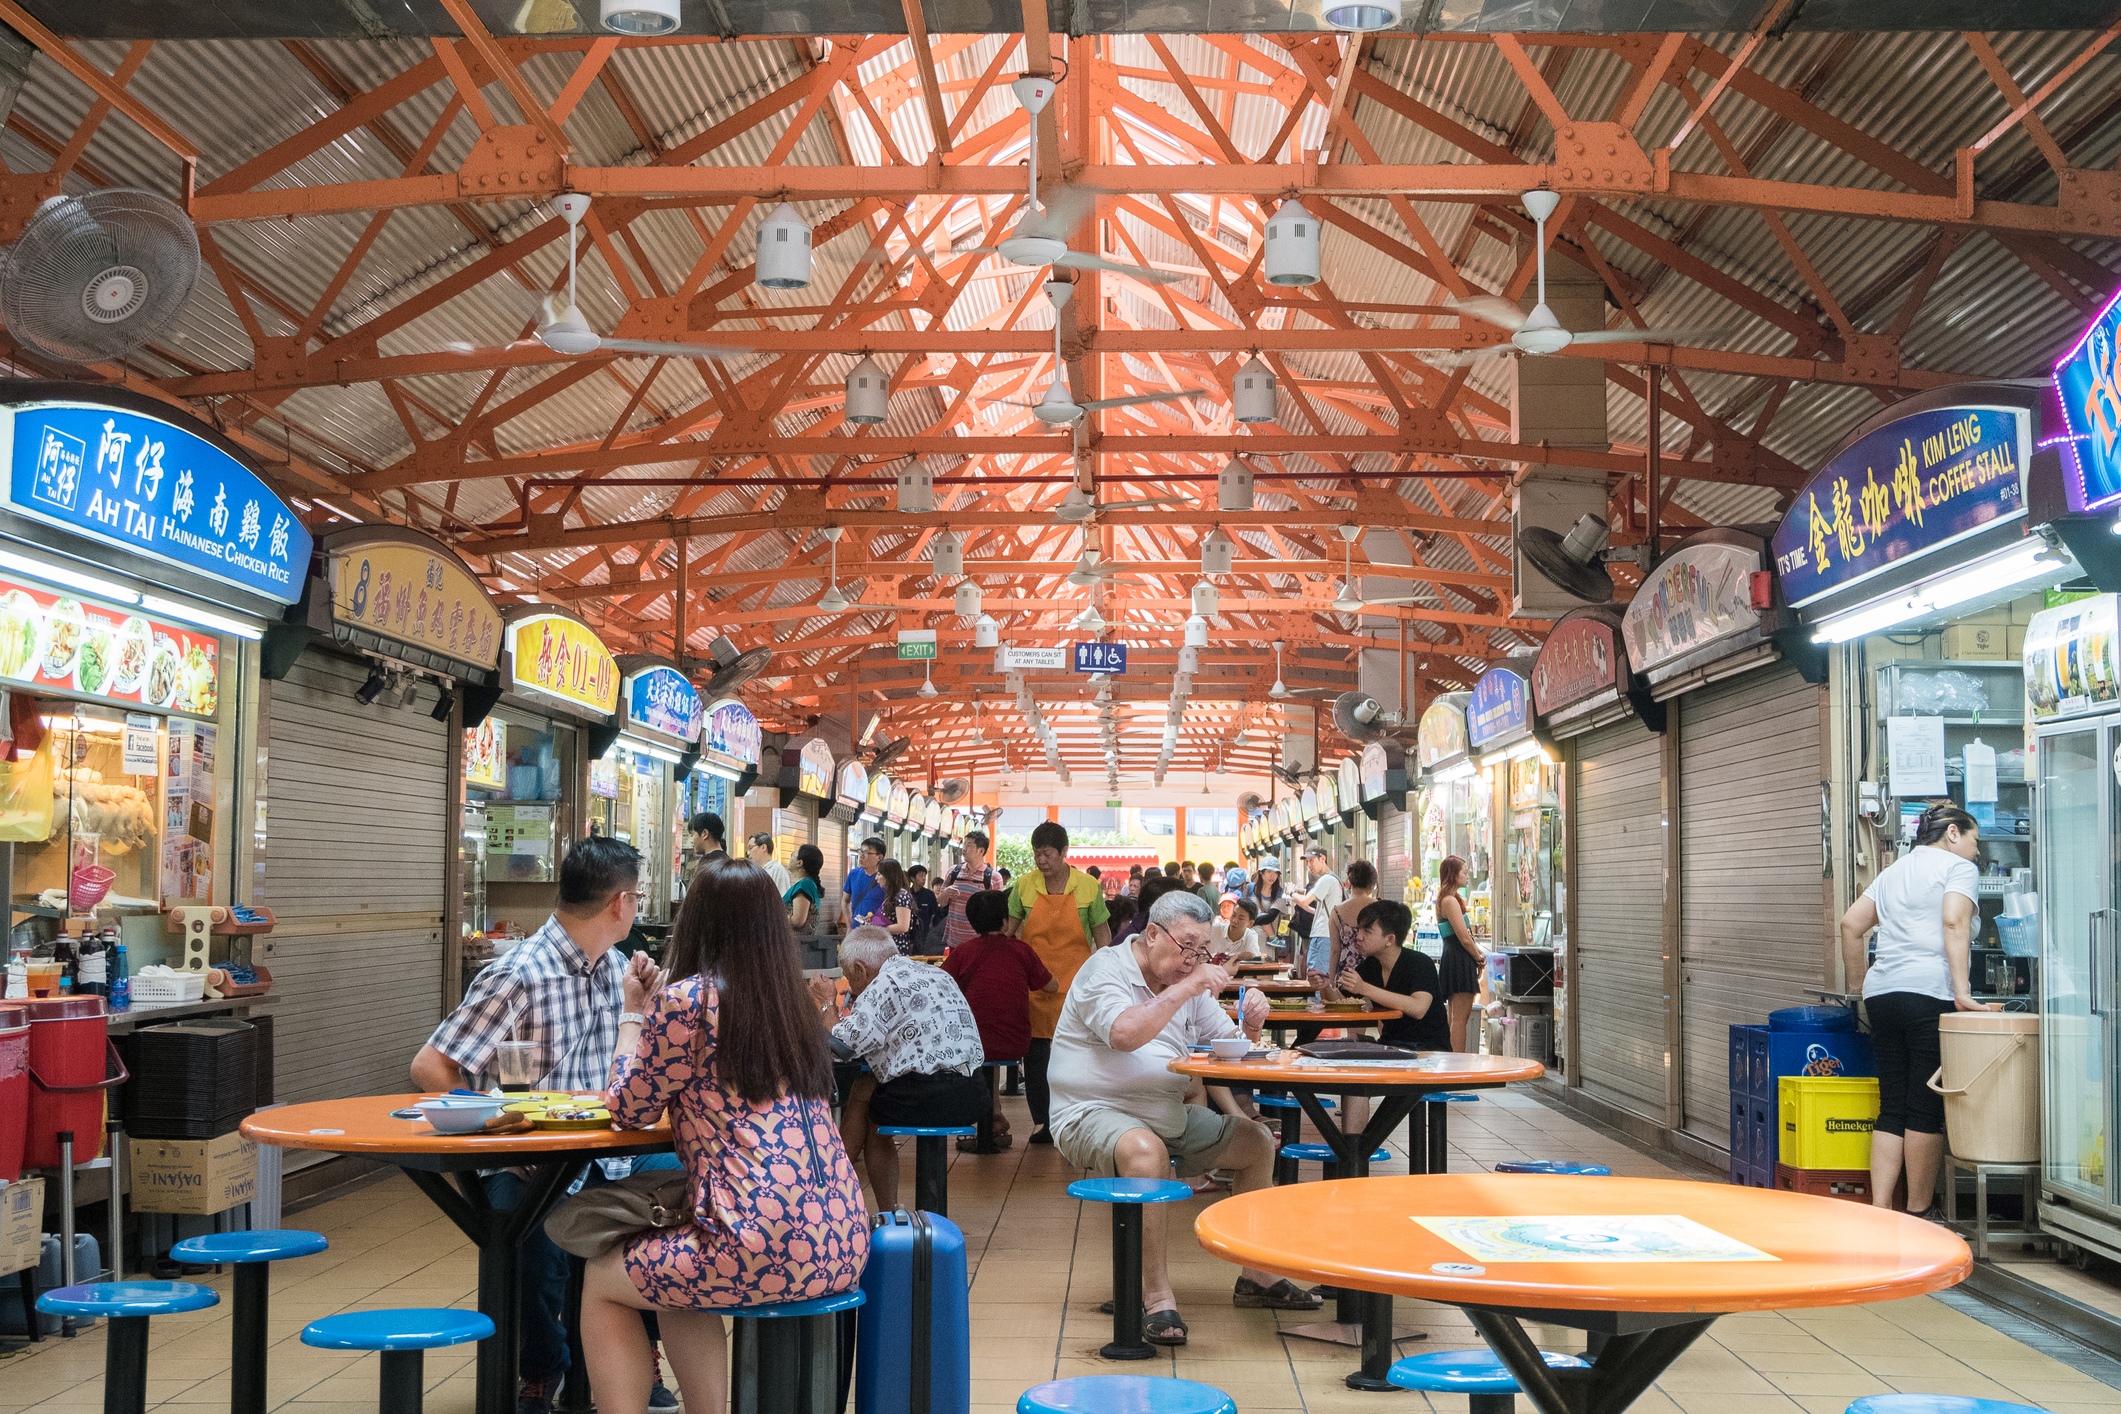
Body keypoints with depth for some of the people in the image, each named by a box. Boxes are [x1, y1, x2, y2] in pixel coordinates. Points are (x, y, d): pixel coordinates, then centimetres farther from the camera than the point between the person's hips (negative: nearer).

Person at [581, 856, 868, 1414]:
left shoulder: (685, 999, -6)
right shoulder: (788, 1000, 15)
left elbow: (628, 1109, 6)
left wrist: (633, 1012, 18)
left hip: (767, 1246, -7)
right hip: (842, 1240, 7)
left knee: (602, 1280, 17)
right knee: (673, 1278, 31)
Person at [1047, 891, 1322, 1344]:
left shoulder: (1188, 983, 12)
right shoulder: (1106, 970, -12)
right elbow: (1124, 1033, -31)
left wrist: (1251, 1025, -10)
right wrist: (1185, 988, -28)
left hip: (1170, 1115, 9)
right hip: (1093, 1114, -9)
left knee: (1258, 1143, 9)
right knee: (1146, 1150, -39)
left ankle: (1255, 1277, 19)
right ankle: (1157, 1297, -30)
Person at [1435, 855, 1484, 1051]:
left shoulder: (1453, 899, 19)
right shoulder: (1450, 900, -14)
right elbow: (1464, 938, -19)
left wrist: (1479, 953, 7)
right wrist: (1479, 958, -4)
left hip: (1453, 960, 11)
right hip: (1459, 960, -11)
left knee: (1457, 1017, 13)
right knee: (1460, 1017, -10)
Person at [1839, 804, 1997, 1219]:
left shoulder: (1893, 871, 24)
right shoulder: (1959, 867, 4)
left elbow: (1850, 925, 19)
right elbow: (1954, 924, -13)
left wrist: (1858, 983, 26)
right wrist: (1961, 991, -19)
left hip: (1882, 993, 7)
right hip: (1930, 991, -7)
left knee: (1892, 1107, 7)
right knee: (1927, 1108, 0)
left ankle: (1879, 1211, 2)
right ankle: (1920, 1212, 7)